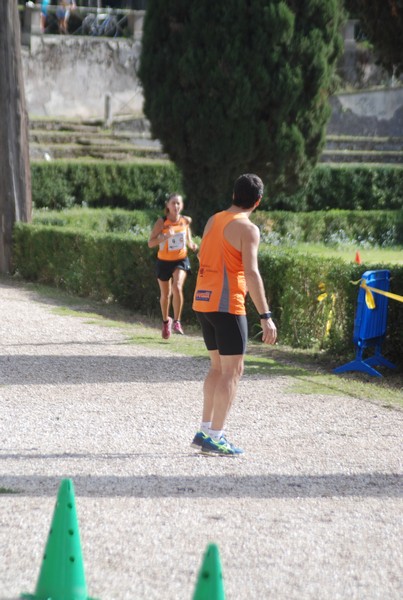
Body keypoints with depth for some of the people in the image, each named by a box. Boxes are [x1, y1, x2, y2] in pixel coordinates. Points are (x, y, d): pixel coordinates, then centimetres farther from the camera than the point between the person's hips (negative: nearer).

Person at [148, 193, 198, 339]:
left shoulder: (185, 221, -6)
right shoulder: (161, 222, -14)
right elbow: (150, 243, -19)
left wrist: (192, 245, -6)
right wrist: (166, 236, -33)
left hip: (181, 260, 0)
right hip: (164, 261, 0)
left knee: (177, 287, -25)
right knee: (165, 294, 12)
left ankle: (176, 321, -13)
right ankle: (166, 321, 39)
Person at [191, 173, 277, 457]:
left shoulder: (213, 221, 13)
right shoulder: (247, 228, -11)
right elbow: (251, 273, -19)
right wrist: (266, 316, -20)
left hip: (202, 302, 8)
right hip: (227, 305, -8)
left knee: (218, 366, 17)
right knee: (233, 370, -2)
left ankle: (205, 431, 16)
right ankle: (215, 438, -5)